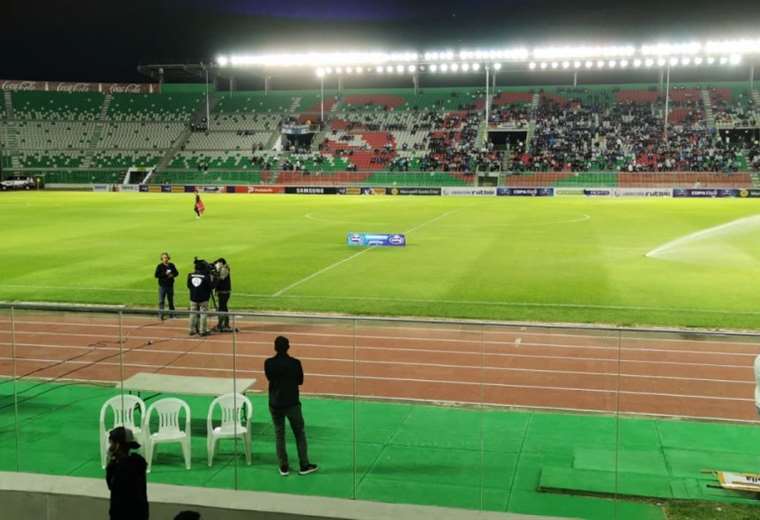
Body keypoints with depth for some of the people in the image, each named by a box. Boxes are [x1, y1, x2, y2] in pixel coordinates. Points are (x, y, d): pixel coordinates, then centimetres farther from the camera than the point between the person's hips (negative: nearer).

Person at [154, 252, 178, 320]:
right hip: (162, 286, -4)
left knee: (171, 300, 13)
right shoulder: (159, 266, -5)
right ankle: (161, 314, -4)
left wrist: (172, 275, -9)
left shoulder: (172, 265, 6)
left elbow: (176, 273, 12)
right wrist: (165, 274, -21)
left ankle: (171, 314, 24)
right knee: (161, 301, -5)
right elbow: (156, 275, -11)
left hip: (170, 285, 4)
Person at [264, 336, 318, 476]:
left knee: (279, 434, 14)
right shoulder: (295, 363, -16)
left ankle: (283, 467, 17)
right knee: (299, 433, 12)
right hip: (292, 403, -2)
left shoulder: (269, 363, -10)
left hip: (275, 404, 2)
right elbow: (300, 381, -2)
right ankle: (304, 466, 17)